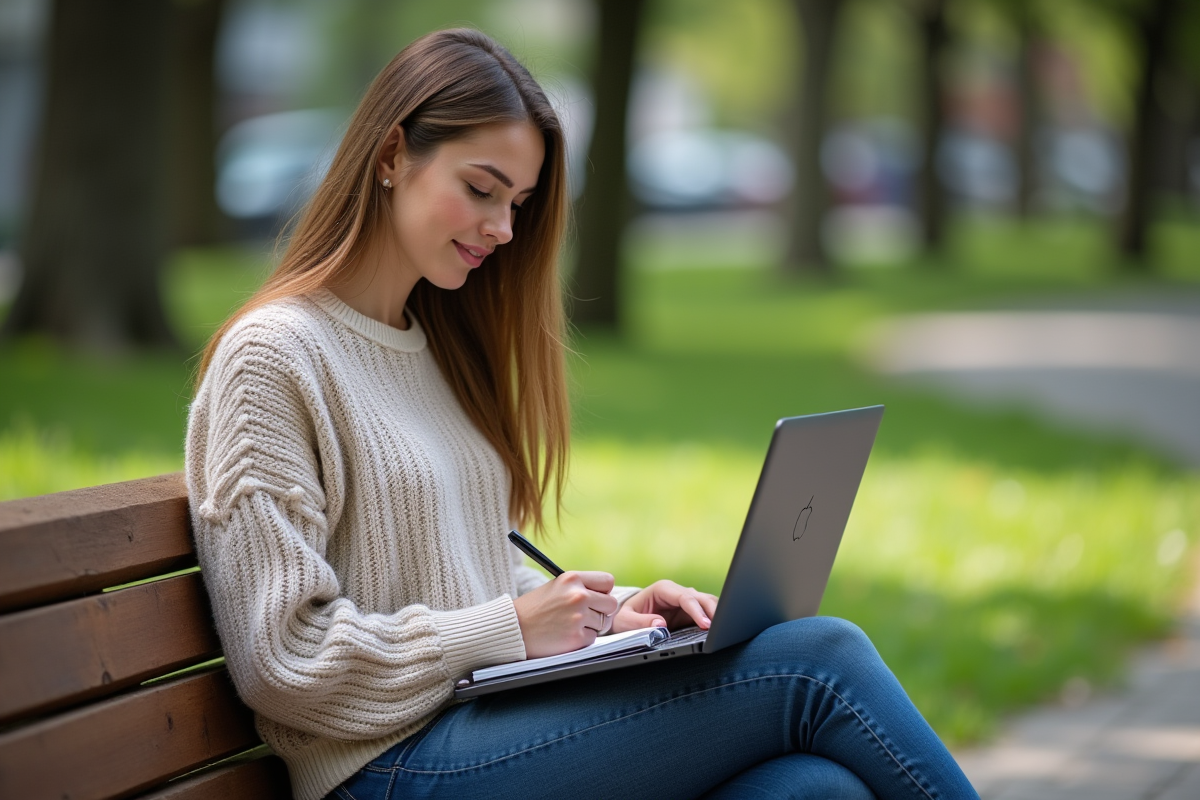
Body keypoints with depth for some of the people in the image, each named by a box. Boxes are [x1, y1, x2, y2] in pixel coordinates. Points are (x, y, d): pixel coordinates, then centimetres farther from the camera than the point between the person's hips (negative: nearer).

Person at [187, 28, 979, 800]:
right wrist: (512, 628, -12)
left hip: (493, 717, 8)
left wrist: (604, 613, 5)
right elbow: (283, 660, -12)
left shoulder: (434, 346, 21)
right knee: (817, 659, -19)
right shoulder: (273, 358, -6)